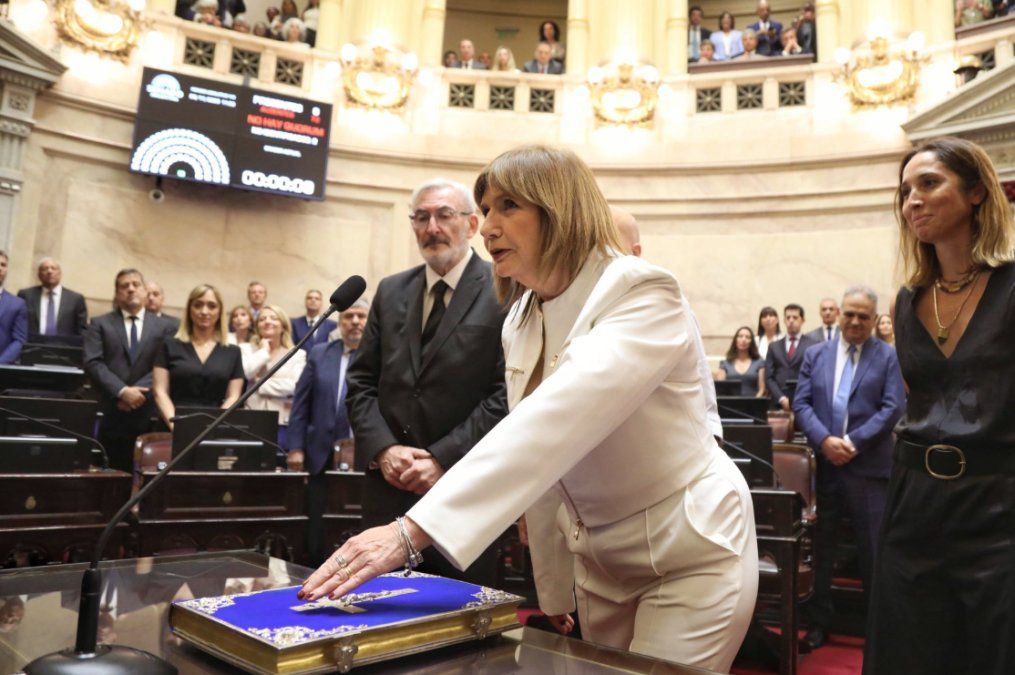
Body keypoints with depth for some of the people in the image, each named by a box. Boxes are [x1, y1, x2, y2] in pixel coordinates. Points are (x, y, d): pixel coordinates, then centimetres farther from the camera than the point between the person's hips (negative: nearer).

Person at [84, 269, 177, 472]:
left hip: (151, 416, 0)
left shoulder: (166, 326, 8)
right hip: (112, 415, 0)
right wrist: (122, 391, -16)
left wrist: (139, 392, -14)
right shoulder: (100, 324, 8)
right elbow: (93, 363, -4)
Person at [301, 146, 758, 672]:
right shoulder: (519, 322, 1)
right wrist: (553, 586, 9)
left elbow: (554, 423, -39)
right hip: (599, 560, 6)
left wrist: (412, 530, -45)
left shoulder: (645, 295, -23)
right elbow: (538, 454, 5)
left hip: (690, 554, -6)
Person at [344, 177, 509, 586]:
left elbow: (505, 392, -12)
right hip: (388, 485, 5)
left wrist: (443, 459, -14)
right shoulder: (391, 291, 11)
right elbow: (361, 381, 10)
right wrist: (382, 449, -5)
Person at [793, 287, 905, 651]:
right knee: (820, 546, 10)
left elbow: (893, 407, -6)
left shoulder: (889, 356, 3)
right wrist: (823, 440, -13)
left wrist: (853, 442, -14)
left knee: (873, 550, 4)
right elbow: (801, 404, 3)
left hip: (868, 467, -2)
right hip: (823, 465, 3)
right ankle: (818, 620, 23)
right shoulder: (815, 354, 10)